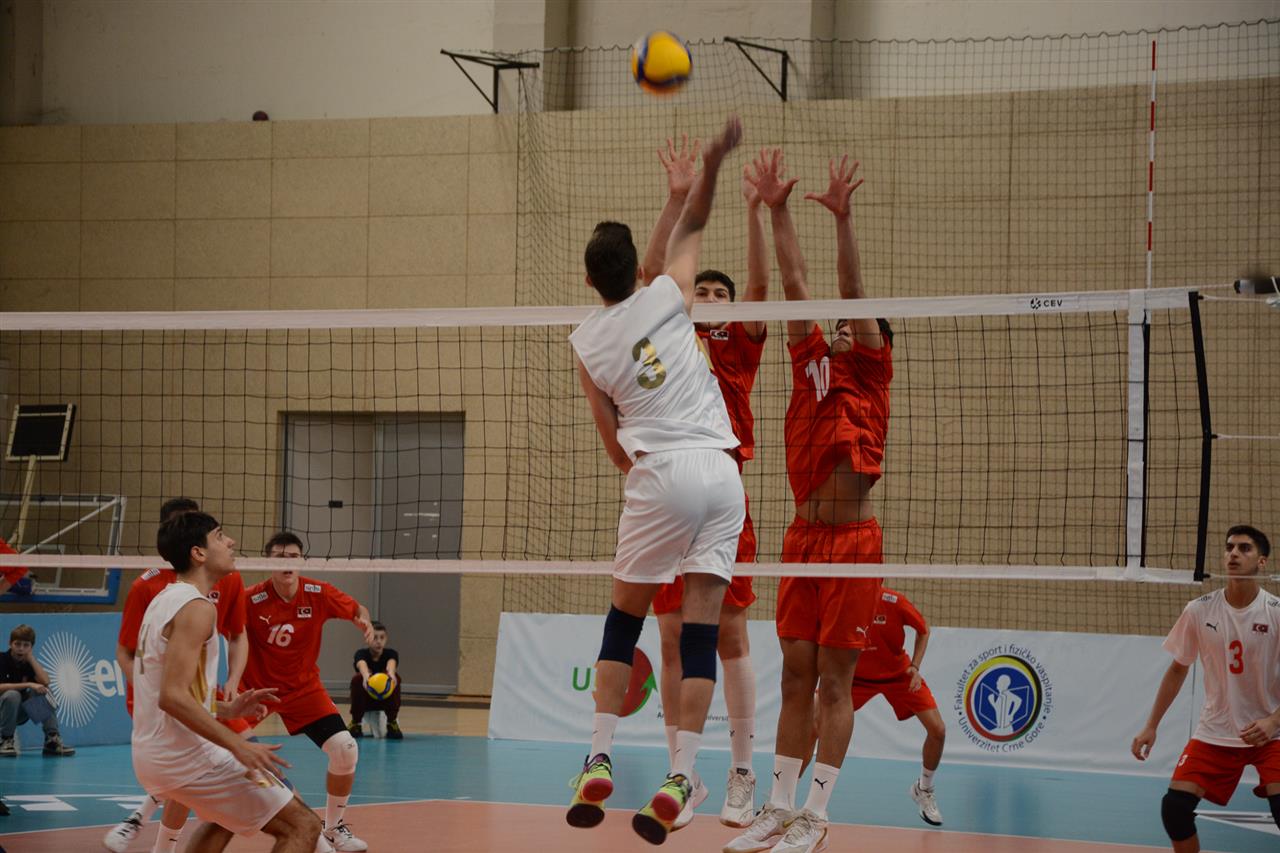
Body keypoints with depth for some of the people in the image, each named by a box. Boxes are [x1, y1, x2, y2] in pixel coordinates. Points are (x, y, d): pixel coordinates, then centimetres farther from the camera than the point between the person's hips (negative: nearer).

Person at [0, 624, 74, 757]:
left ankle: (52, 740, -18)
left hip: (21, 713, 5)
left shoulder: (29, 662, 3)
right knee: (12, 695, -35)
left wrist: (31, 658, -12)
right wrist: (28, 685, -29)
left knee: (41, 691, -19)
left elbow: (45, 682, -16)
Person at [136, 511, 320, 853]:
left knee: (225, 816, 38)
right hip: (188, 757, -10)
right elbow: (173, 697, -26)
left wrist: (226, 709, 19)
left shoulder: (164, 600, 13)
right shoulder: (196, 607, -16)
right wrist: (238, 745, -29)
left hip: (151, 754, 10)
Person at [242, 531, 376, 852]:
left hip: (303, 687, 2)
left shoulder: (319, 594, -12)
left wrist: (364, 621, -20)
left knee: (345, 750, -12)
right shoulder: (252, 599, -20)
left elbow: (356, 609, 4)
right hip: (255, 687, -2)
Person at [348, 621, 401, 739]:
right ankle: (356, 724, -14)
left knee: (395, 677, -30)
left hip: (385, 700, 0)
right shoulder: (361, 653, -14)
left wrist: (391, 673, -63)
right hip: (365, 700, 0)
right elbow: (362, 665, -39)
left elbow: (391, 664, -37)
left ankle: (392, 723, -14)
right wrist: (366, 676, -65)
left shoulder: (391, 653, -11)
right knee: (358, 678, -32)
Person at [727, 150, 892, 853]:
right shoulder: (811, 364, 14)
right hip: (802, 536, 5)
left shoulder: (870, 374, 3)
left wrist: (842, 218, -18)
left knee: (834, 680, -3)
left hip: (852, 539, -5)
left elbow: (852, 291, -9)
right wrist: (777, 209, 4)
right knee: (796, 676, 7)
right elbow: (794, 283, 9)